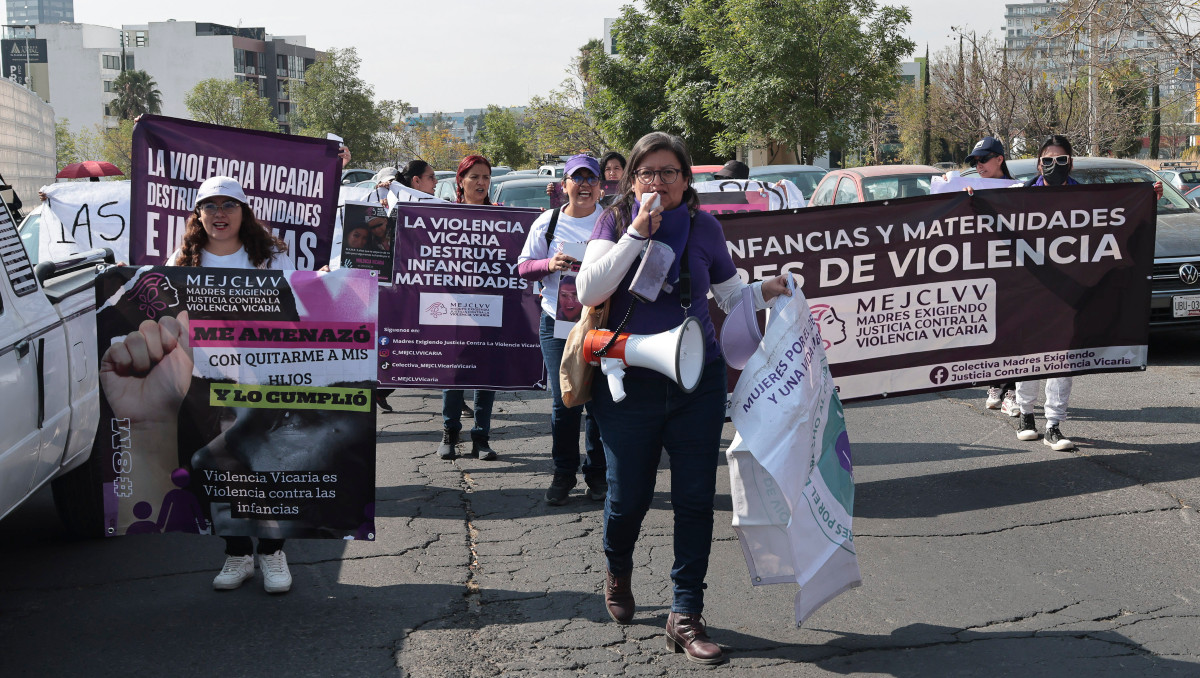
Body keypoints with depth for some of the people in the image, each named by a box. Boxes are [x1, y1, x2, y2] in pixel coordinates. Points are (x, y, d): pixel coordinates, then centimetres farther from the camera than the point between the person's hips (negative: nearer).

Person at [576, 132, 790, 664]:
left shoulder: (703, 227, 3)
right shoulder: (616, 222, -2)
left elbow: (730, 295, 14)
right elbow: (589, 291, -16)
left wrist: (766, 291, -6)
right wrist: (636, 234, -20)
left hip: (697, 383, 1)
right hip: (629, 384, -1)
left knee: (695, 499, -1)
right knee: (628, 497, 7)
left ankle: (686, 615, 8)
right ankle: (618, 571, 41)